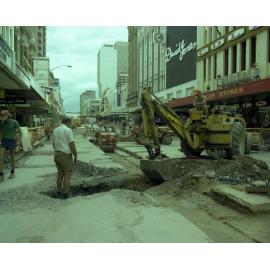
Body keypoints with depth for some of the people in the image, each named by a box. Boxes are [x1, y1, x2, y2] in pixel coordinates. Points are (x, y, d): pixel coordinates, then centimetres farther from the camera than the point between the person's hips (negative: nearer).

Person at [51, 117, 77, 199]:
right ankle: (65, 193, 8)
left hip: (57, 154, 7)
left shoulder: (55, 130, 9)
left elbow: (54, 144, 15)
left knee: (60, 173, 19)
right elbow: (72, 145, -18)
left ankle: (59, 192, 23)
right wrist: (75, 156, -9)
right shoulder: (68, 130, -14)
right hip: (66, 155, -7)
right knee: (67, 174, 6)